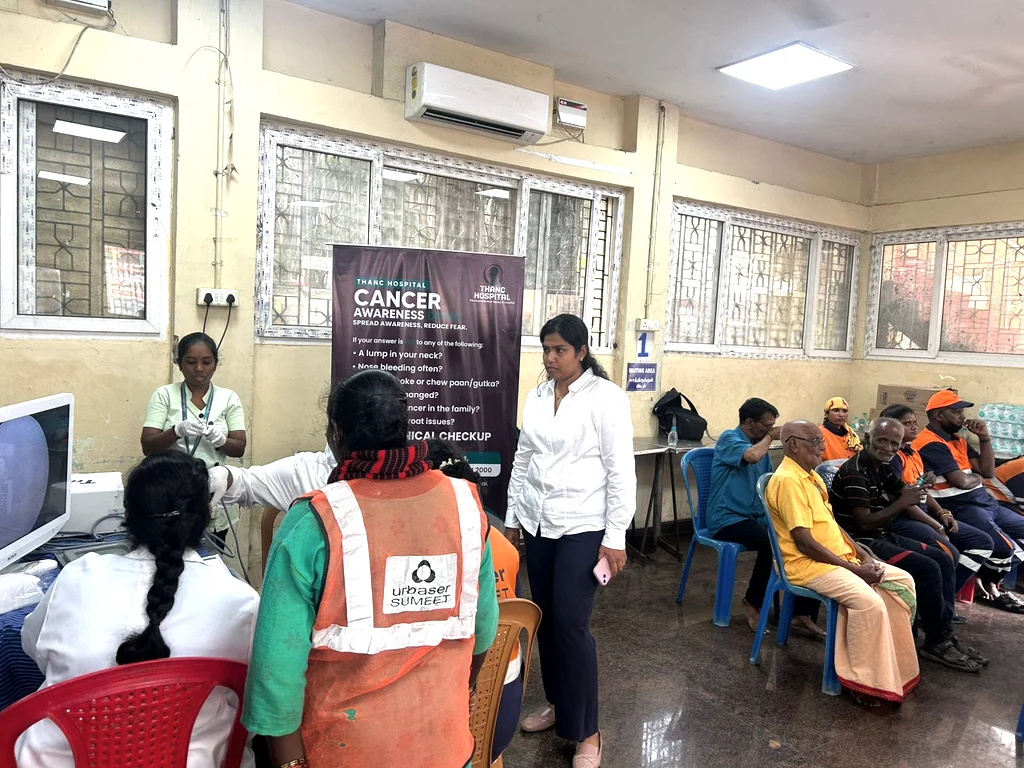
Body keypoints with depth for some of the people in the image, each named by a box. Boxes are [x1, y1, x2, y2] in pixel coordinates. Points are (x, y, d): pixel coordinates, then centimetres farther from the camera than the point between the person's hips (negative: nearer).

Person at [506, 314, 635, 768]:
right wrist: (512, 519, 12)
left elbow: (621, 471, -11)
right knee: (544, 619, 12)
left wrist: (615, 538, -13)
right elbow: (522, 460, 12)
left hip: (584, 527, -5)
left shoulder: (606, 397, -10)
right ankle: (556, 703, 33)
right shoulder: (537, 397, 7)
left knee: (570, 623, -5)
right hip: (538, 524, 6)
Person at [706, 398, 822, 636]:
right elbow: (751, 456, -30)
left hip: (755, 517, 7)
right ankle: (753, 602, -8)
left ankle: (802, 611, -10)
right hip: (727, 519, -7)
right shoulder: (729, 438, -8)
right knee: (771, 543, -32)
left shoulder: (761, 445, 15)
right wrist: (770, 437, -11)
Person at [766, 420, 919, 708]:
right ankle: (863, 679, -11)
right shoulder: (788, 480, -20)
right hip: (807, 564, -10)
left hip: (841, 556, 11)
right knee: (869, 601, -29)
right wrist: (855, 569, -17)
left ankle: (894, 664, 7)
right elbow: (805, 542, -22)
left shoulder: (811, 475, 13)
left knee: (903, 581, 4)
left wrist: (862, 554, 3)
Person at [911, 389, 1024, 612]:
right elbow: (961, 481, -21)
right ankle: (987, 585, 7)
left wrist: (984, 438, 2)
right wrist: (977, 478, 2)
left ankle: (990, 582, 19)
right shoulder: (931, 444, -14)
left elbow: (988, 472, 11)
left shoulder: (958, 440, 16)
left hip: (985, 502, 10)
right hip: (960, 508, -10)